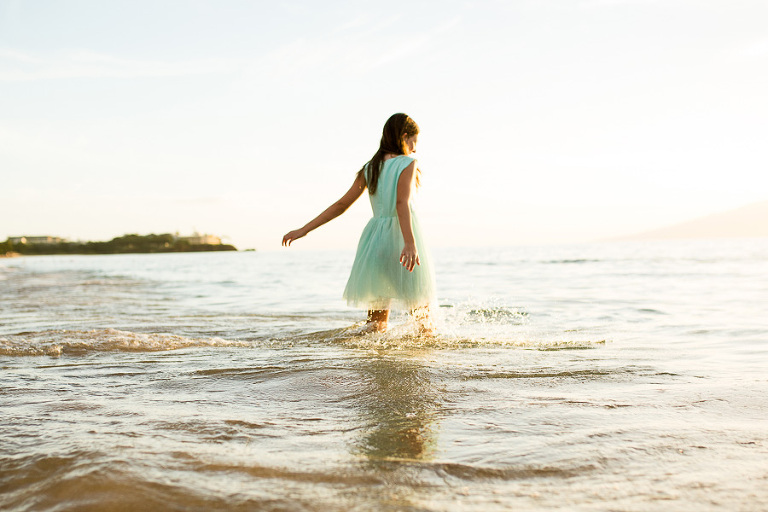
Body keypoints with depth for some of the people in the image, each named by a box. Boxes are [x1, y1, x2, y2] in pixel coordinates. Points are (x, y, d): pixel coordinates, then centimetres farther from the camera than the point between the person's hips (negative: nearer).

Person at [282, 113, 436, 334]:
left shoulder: (369, 168, 12)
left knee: (376, 319, 10)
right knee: (422, 308, 7)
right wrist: (410, 243, -33)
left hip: (374, 237, 5)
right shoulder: (407, 163, -4)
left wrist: (303, 230, 12)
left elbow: (341, 204, 8)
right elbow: (402, 203, -21)